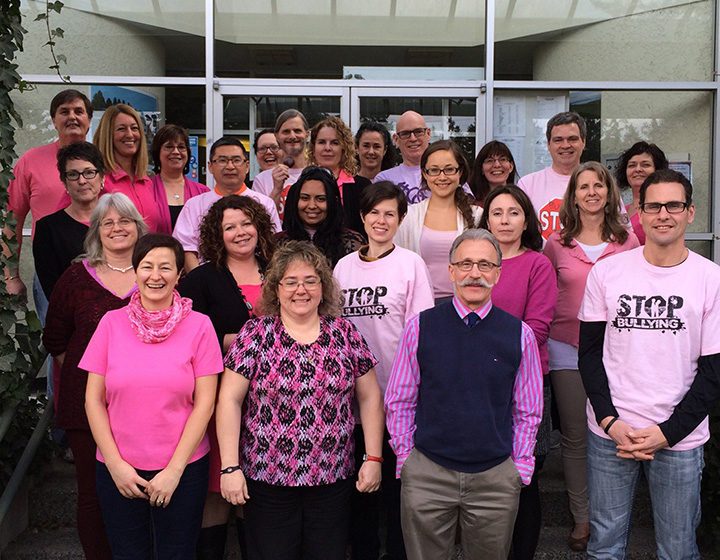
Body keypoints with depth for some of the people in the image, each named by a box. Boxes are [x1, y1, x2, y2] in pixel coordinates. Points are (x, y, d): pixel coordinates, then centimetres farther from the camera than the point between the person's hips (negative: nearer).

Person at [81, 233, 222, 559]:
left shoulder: (199, 326, -4)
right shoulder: (112, 323, 0)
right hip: (116, 468, 1)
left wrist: (175, 469, -10)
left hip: (183, 467, -1)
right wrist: (115, 463, -6)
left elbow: (205, 403, -6)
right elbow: (93, 400, 2)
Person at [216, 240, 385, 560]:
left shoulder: (345, 333, 2)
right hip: (266, 480, -1)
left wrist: (373, 458, 2)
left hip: (333, 481, 2)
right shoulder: (256, 333, -4)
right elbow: (229, 401, -6)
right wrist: (230, 467, -10)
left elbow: (370, 397, 6)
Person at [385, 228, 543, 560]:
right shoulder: (419, 328, -3)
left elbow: (528, 411, 7)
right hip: (426, 473, 0)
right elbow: (399, 401, 4)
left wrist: (520, 469, 4)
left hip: (496, 476, 1)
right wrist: (406, 459, 2)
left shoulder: (520, 334, 0)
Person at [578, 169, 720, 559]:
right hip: (608, 432, 1)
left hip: (679, 439, 0)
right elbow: (590, 352, 3)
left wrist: (667, 432, -10)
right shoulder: (607, 272, 1)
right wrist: (610, 421, -8)